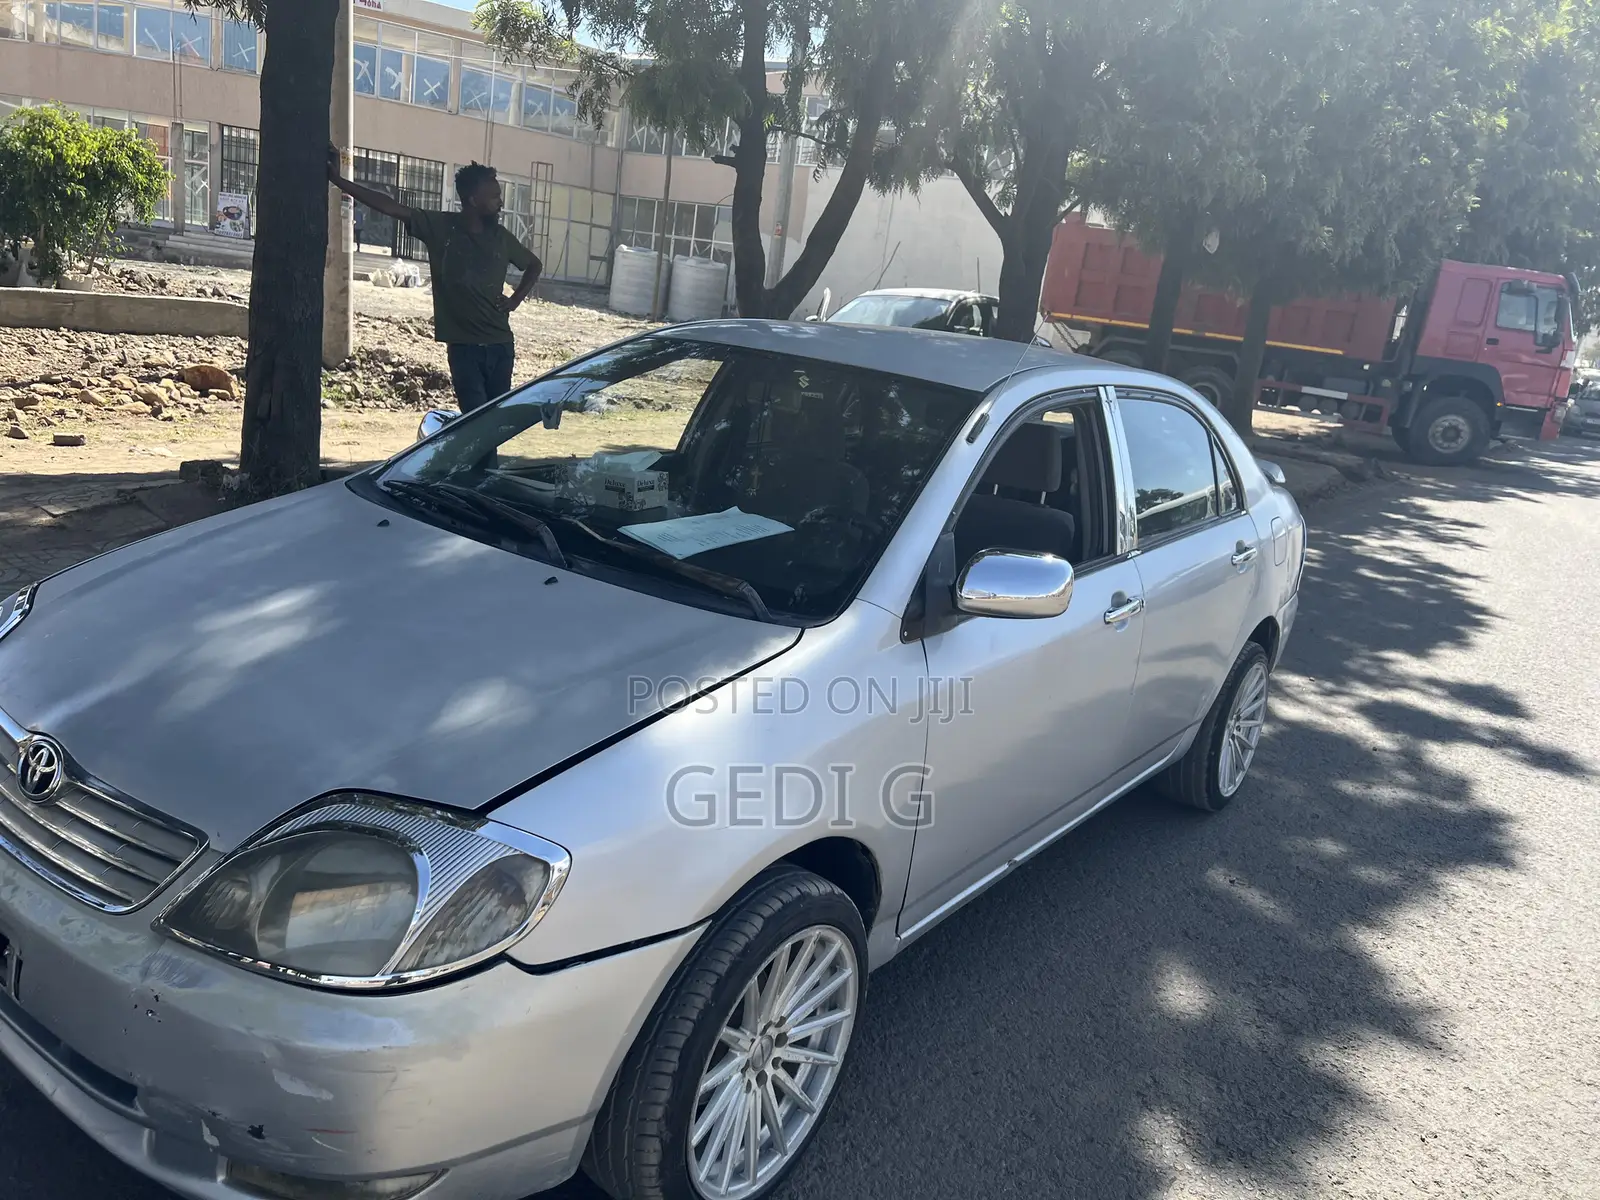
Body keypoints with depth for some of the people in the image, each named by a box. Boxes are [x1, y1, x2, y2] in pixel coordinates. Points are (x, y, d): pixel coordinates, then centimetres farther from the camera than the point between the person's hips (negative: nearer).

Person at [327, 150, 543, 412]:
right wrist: (337, 179, -15)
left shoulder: (500, 236, 6)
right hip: (463, 345, -3)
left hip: (500, 344, 3)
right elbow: (391, 207, -9)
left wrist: (516, 299, 8)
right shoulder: (440, 227, -3)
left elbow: (534, 264, 22)